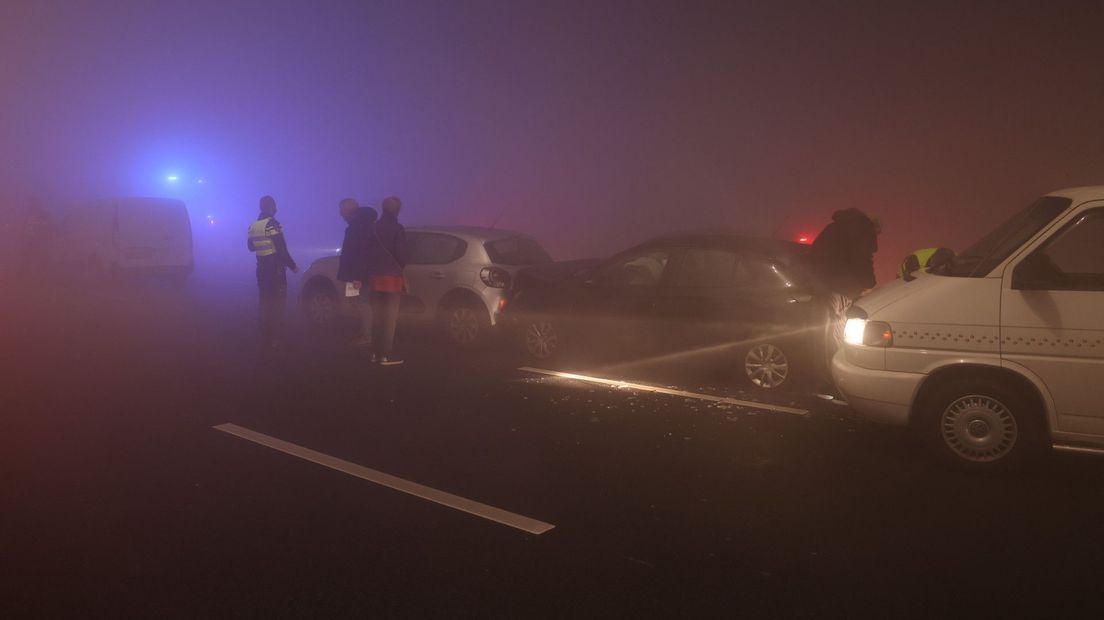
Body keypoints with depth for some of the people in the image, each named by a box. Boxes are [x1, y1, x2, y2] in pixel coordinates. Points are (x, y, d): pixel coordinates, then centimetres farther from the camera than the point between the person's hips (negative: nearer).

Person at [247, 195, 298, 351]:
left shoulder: (253, 226, 7)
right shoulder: (272, 224, -16)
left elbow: (251, 247, 19)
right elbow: (281, 249, -21)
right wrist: (292, 265, -14)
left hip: (261, 268, 7)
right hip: (275, 267, -7)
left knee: (264, 302, 15)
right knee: (277, 302, -2)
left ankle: (265, 337, 20)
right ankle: (275, 339, -4)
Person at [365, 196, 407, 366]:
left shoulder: (374, 228, 9)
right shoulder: (398, 229, -9)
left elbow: (368, 252, 9)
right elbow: (401, 254, -11)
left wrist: (370, 272, 15)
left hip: (375, 276, 6)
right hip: (391, 276, -6)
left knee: (377, 315, 14)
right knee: (390, 316, -3)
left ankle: (377, 351, 16)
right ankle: (385, 355, -6)